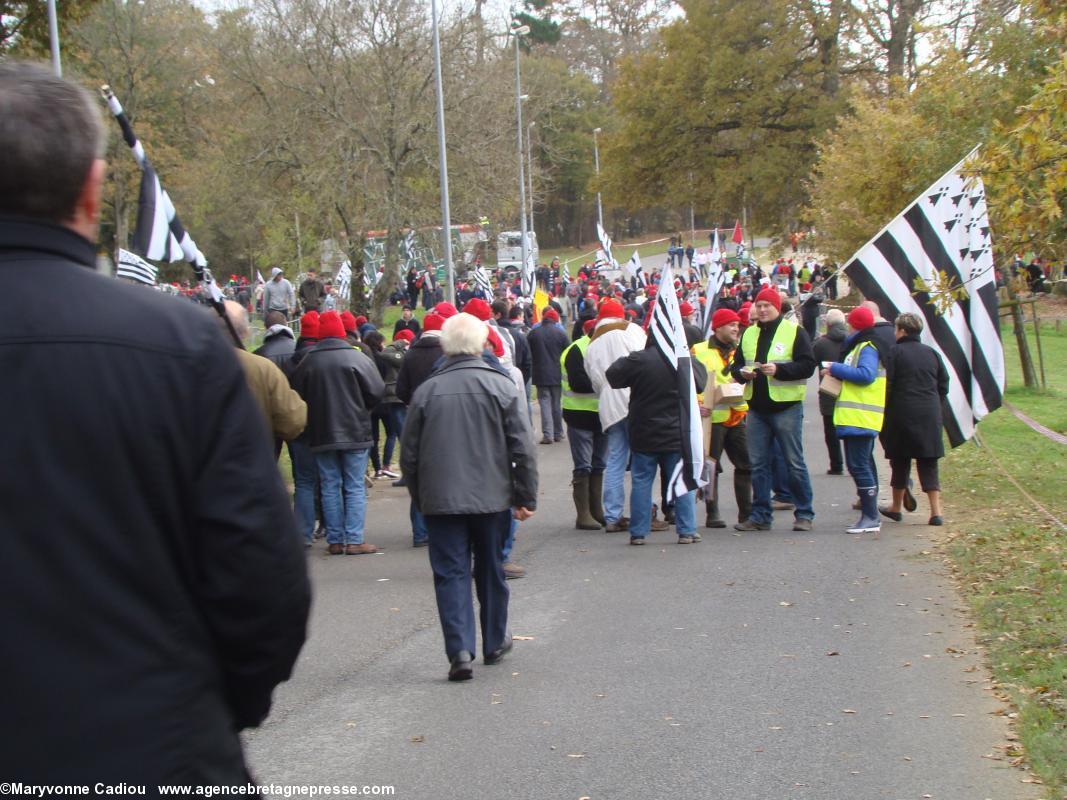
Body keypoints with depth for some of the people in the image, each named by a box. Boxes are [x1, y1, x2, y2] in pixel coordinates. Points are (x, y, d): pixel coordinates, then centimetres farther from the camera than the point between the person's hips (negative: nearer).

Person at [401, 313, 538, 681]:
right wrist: (526, 497, 2)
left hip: (441, 499, 0)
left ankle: (459, 650, -10)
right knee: (491, 571, 15)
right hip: (492, 497, 0)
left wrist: (420, 498, 17)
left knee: (450, 573, 2)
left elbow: (409, 456, 4)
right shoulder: (503, 387, -5)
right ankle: (495, 643, 28)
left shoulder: (426, 391, -2)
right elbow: (523, 450, -7)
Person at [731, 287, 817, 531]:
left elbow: (808, 365, -10)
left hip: (786, 407, -5)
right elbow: (736, 366, 16)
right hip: (757, 408, 5)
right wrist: (742, 373, -7)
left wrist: (779, 370, -22)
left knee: (794, 463, 0)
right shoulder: (748, 334, 12)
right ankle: (760, 516, 14)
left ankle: (804, 514, 9)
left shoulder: (794, 331, -3)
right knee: (758, 464, 7)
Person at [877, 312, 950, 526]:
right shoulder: (931, 353, 9)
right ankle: (936, 511, -5)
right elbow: (944, 385, 11)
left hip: (902, 414, -3)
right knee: (929, 463, 5)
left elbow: (887, 386, -10)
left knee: (900, 461, 10)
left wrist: (885, 414, -2)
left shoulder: (895, 352, -6)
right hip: (930, 416, 4)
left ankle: (896, 507, 22)